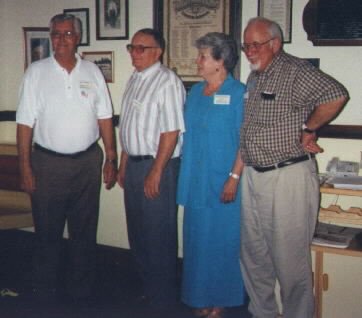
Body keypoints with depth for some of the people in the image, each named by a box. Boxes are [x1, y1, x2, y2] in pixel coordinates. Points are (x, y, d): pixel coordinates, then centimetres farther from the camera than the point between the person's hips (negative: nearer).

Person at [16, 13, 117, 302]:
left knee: (85, 232, 12)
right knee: (48, 233, 8)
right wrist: (25, 167, -8)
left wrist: (111, 159, 4)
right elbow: (26, 122, -3)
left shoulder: (92, 72, 5)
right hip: (48, 163, -2)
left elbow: (104, 118, 7)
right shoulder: (36, 72, -2)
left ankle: (82, 291, 27)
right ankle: (45, 293, 23)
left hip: (88, 162, 2)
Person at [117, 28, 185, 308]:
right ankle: (146, 286, 35)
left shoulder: (167, 81, -15)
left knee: (158, 234, 2)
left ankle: (162, 298, 18)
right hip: (134, 164, 9)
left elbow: (171, 132, -19)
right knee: (137, 231, 18)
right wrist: (123, 166, 18)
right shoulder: (134, 80, 12)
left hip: (158, 165, -9)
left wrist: (155, 173, -19)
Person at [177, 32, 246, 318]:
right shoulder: (195, 92, 11)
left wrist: (234, 177, -17)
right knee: (197, 238, 12)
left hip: (223, 183, -6)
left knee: (223, 240, 5)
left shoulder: (239, 94, -9)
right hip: (195, 181, 6)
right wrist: (186, 174, 11)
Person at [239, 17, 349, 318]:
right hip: (253, 176, 9)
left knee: (290, 259, 0)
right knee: (253, 254, 17)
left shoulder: (294, 71, -14)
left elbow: (336, 95, -28)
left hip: (289, 177, -9)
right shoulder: (254, 77, 14)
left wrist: (308, 130, -15)